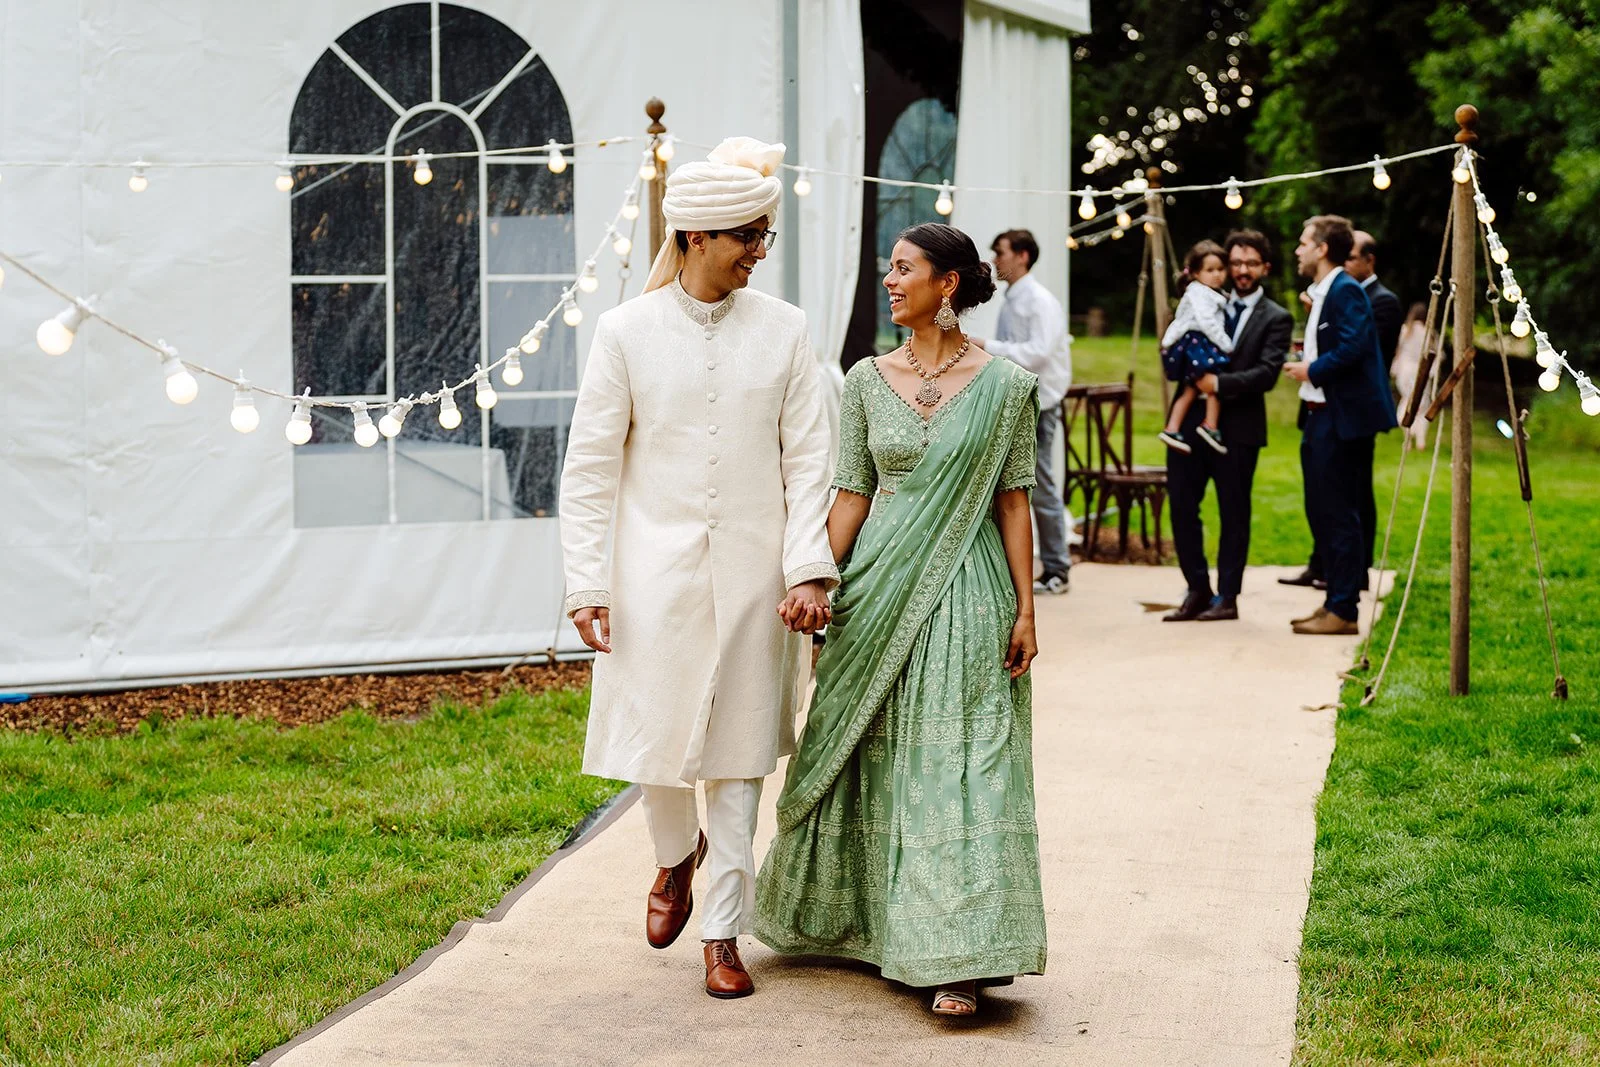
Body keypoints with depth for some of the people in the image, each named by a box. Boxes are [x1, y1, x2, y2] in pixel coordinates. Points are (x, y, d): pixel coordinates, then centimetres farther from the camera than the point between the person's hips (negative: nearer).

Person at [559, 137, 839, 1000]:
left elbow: (808, 458, 2)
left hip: (752, 574, 1)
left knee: (738, 753, 5)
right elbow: (590, 466, -1)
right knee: (655, 740, 3)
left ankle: (723, 934, 17)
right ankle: (677, 855, 37)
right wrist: (586, 586, -6)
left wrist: (810, 570, -8)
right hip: (656, 571, -1)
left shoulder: (781, 329, 2)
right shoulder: (628, 331, -3)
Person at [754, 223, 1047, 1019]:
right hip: (880, 588, 3)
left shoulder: (1005, 386, -3)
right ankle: (869, 925, 27)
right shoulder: (867, 380, 4)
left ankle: (955, 958, 0)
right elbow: (850, 497, 6)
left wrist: (1025, 608, -5)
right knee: (876, 764, 10)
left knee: (959, 766, -3)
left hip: (966, 594, -3)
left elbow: (1012, 502, -1)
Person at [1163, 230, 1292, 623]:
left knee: (1234, 515, 4)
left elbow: (1266, 374, -13)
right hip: (1190, 421, 4)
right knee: (1181, 506, 4)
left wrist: (1218, 383, -22)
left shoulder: (1275, 318, 0)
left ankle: (1226, 597, 12)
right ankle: (1197, 591, 16)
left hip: (1237, 428, -4)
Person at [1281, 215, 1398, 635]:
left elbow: (1352, 348, -25)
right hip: (1322, 416, 11)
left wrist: (1311, 370, -15)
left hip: (1343, 419, -11)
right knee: (1321, 512, 15)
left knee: (1340, 514, -7)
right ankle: (1334, 600, 22)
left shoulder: (1346, 291, -14)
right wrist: (1304, 362, 5)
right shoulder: (1322, 293, 17)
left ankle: (1344, 610, -2)